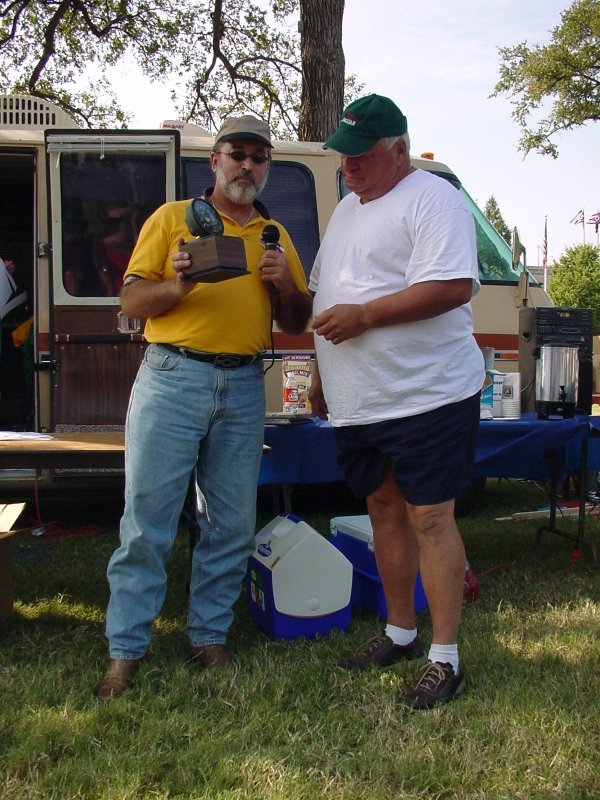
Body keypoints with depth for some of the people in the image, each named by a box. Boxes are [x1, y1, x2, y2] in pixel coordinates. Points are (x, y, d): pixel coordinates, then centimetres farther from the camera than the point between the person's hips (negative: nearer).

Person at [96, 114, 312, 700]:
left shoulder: (275, 236, 17)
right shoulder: (173, 218, 7)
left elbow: (296, 324, 17)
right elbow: (131, 300, 2)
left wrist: (284, 282, -3)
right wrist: (177, 285, -18)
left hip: (243, 389, 4)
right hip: (171, 379, -4)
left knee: (232, 526, 7)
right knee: (146, 521, -3)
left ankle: (209, 636, 21)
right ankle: (124, 651, 5)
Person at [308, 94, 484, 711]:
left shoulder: (432, 200, -9)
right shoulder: (346, 208, 18)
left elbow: (454, 286, -22)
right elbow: (326, 296, 24)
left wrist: (363, 316, -21)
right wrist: (322, 374, 21)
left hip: (426, 396, -8)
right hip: (359, 401, 9)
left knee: (429, 518, -6)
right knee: (384, 510, 14)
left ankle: (445, 659, 4)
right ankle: (399, 633, 28)